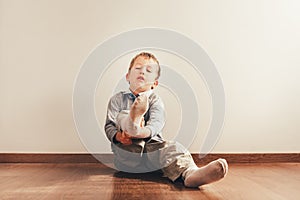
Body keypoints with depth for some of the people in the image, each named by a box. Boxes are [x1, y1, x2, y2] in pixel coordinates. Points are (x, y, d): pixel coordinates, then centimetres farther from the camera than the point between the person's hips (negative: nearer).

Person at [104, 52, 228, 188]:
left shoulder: (155, 101, 7)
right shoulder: (118, 99, 11)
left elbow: (156, 123, -13)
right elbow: (109, 125, 3)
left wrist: (145, 132, -37)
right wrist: (118, 136, -21)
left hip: (151, 144, 0)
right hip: (127, 151, 0)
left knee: (171, 148, -30)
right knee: (122, 115, -20)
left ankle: (190, 173, -58)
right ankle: (130, 124, -56)